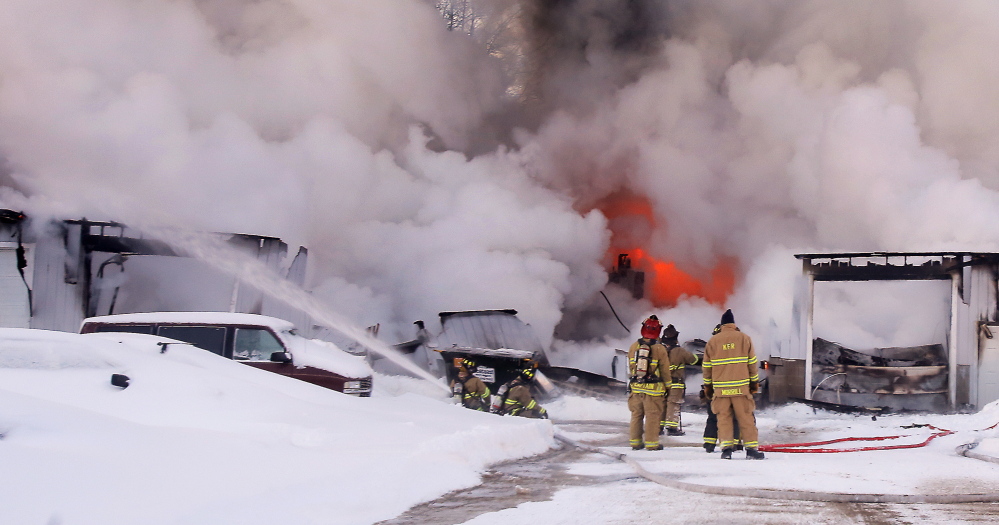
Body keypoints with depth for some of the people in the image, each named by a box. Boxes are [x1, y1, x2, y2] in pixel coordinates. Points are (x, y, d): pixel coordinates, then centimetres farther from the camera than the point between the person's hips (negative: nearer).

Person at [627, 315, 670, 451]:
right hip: (653, 389, -4)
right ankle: (651, 443, 2)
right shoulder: (660, 349, -8)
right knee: (652, 416, 1)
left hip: (636, 388, 4)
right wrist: (668, 387, 9)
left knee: (636, 415, 13)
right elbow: (665, 370, -3)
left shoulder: (633, 347, 4)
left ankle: (635, 442, 16)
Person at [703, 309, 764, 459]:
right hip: (741, 387, -1)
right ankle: (751, 449, 2)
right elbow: (752, 363, 6)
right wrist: (754, 382, 15)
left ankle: (726, 448, -3)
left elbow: (707, 366, 9)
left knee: (724, 418, 5)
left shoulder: (713, 341, 6)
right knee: (746, 419, 2)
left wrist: (707, 386, 18)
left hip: (720, 388, 1)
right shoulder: (744, 338, 3)